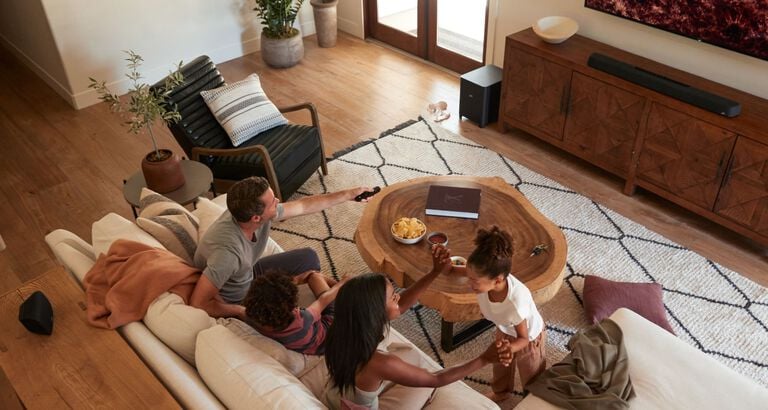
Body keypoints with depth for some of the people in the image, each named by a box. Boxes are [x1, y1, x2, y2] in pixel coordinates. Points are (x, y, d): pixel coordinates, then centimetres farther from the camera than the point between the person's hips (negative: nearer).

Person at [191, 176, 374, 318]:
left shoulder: (256, 212, -20)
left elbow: (304, 205, -4)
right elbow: (198, 303, -38)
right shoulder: (227, 251, -42)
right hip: (233, 305, -7)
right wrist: (242, 312, -27)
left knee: (308, 258, 8)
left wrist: (348, 194, 1)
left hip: (249, 275, 7)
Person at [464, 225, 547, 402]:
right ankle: (501, 392, 64)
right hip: (505, 330, 5)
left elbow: (523, 338, -31)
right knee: (500, 364, 33)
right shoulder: (487, 278, -36)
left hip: (529, 337, -5)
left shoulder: (516, 302, -49)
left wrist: (510, 348, -53)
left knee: (531, 377, 25)